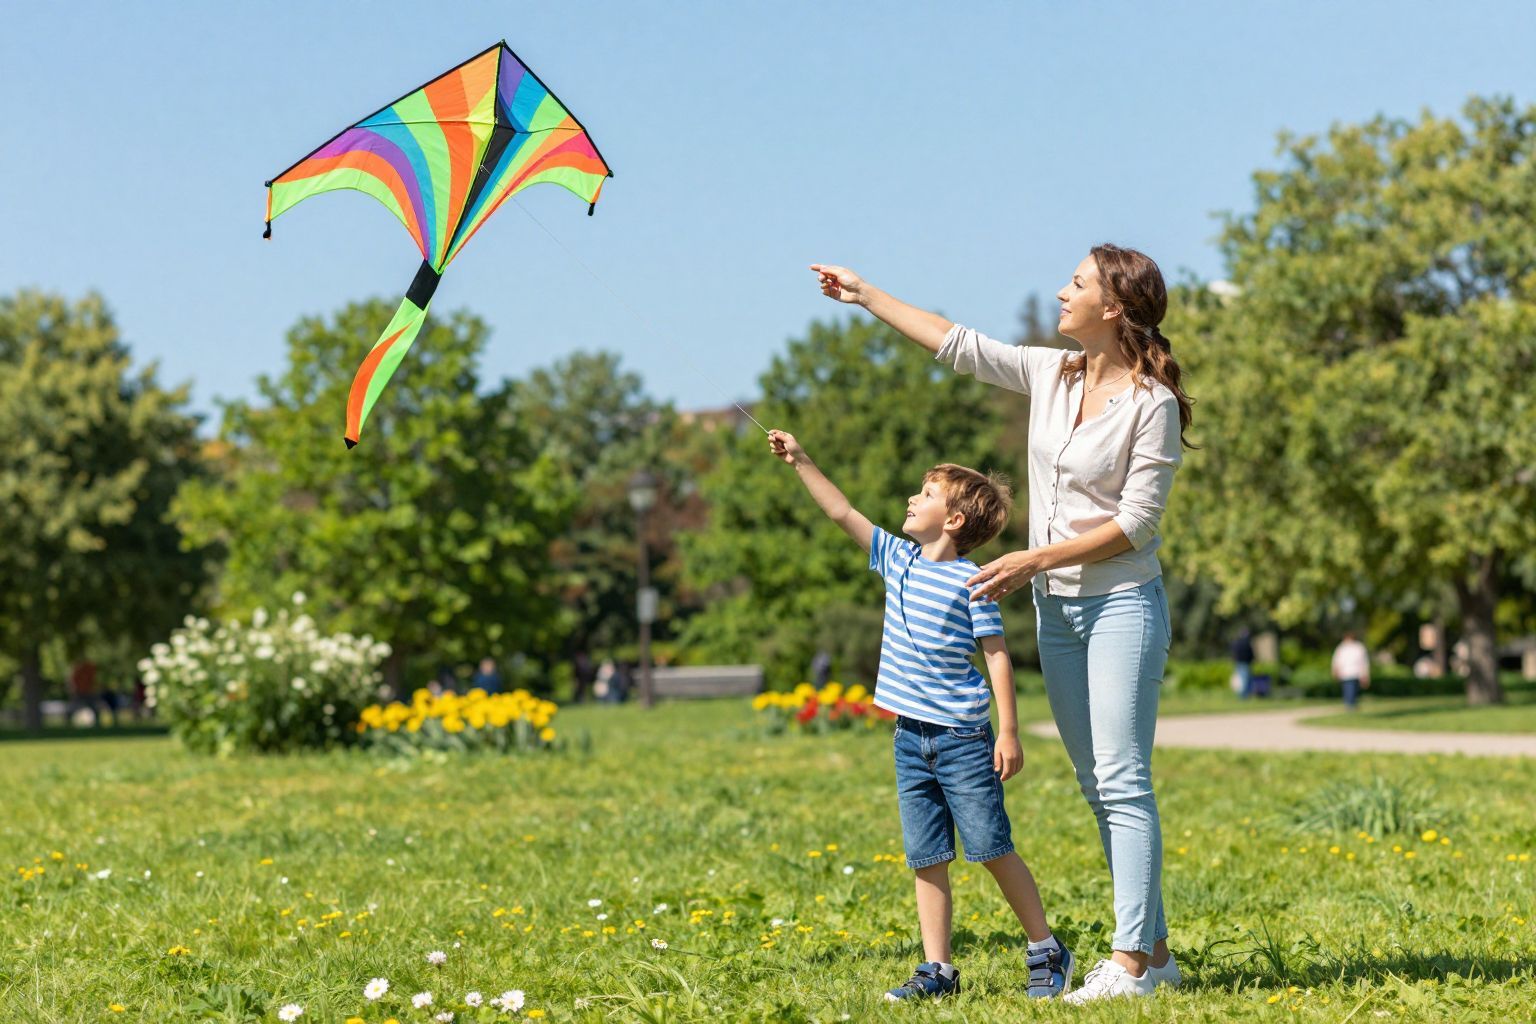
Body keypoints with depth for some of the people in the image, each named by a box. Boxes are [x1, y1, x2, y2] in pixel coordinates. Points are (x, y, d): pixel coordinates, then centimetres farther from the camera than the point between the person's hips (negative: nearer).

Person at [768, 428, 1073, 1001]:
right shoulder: (897, 559, 8)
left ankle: (1046, 952, 12)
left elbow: (997, 655, -9)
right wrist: (800, 462, 11)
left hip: (964, 737, -6)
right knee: (927, 860, 6)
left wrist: (1009, 732, -12)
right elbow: (842, 513, 14)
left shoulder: (969, 580, -9)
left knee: (992, 849, -1)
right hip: (912, 737, 6)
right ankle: (938, 970, 11)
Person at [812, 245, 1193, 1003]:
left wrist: (1035, 559, -17)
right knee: (1097, 785, 8)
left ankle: (1132, 960, -8)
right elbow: (958, 345, 15)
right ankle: (1154, 951, 13)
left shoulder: (1151, 403, -13)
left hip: (1122, 604, -7)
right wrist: (866, 296, 20)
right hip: (1056, 606, 7)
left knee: (1122, 780, -10)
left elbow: (1136, 522, -15)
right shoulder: (1051, 375, 6)